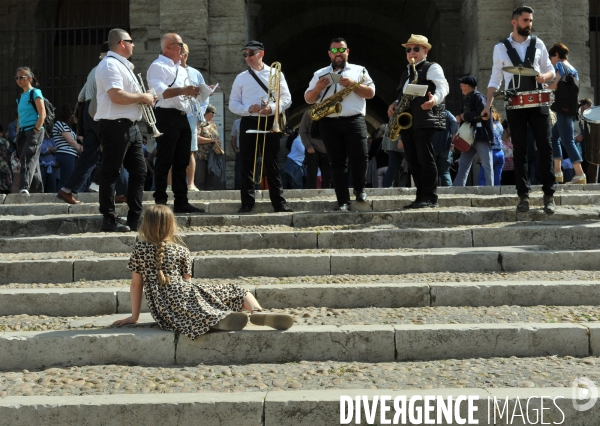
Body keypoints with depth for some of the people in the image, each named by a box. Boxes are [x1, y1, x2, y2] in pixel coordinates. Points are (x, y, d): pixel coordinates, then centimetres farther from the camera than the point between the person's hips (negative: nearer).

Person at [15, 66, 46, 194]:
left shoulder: (35, 93, -2)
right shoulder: (20, 97, 19)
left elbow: (42, 114, -10)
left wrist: (35, 131, -16)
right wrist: (18, 134, 12)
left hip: (34, 131, -7)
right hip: (23, 132, 8)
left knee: (28, 158, -22)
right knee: (33, 162, 8)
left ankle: (24, 188, -34)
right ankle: (38, 191, 11)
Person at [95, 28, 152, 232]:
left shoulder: (123, 65, 20)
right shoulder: (110, 64, -12)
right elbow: (116, 96, -24)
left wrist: (142, 97, 10)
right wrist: (142, 97, -12)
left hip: (130, 127, 11)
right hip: (115, 126, -11)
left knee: (139, 172, 12)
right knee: (111, 173, -4)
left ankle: (135, 219, 17)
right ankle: (109, 220, 1)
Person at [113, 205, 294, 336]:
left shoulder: (139, 249, 16)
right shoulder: (181, 251, 16)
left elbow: (136, 285, 16)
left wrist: (134, 316, 21)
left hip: (163, 309, 0)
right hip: (184, 295, 0)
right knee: (237, 292, 9)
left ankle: (221, 320, -58)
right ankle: (257, 312, -23)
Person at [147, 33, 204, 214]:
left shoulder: (181, 70, 22)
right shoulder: (158, 66, -6)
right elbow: (160, 92, -20)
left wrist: (195, 92, 7)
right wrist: (182, 91, -28)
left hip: (182, 118, 9)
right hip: (166, 117, -9)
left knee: (182, 161, 10)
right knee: (164, 161, -5)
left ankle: (181, 201, 15)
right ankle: (160, 202, 0)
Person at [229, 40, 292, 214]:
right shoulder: (241, 78, 10)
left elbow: (286, 99, 2)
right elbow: (233, 104, 8)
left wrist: (272, 108, -16)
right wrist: (248, 109, -11)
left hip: (270, 122, -1)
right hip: (248, 123, 2)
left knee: (272, 164, 0)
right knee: (247, 165, 1)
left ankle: (279, 203, 4)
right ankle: (247, 203, 5)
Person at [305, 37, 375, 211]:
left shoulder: (359, 70, 11)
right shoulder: (320, 74, 15)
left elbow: (371, 93, 3)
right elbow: (308, 99, 12)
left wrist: (353, 85, -11)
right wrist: (318, 88, -9)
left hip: (354, 121, -1)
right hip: (329, 124, 1)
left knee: (360, 157, -8)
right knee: (337, 162, 0)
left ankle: (360, 189, 17)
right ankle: (343, 201, 1)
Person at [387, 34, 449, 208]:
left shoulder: (432, 68, 3)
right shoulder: (406, 74, 27)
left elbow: (443, 86, -13)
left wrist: (435, 99, -34)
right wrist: (395, 104, 12)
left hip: (424, 119, -8)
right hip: (406, 120, 8)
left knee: (425, 158, -12)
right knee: (412, 160, 4)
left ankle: (430, 198, -10)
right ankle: (421, 197, 7)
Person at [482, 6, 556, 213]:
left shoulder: (538, 44, 7)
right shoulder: (501, 48, 4)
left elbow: (551, 71, 12)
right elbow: (495, 79, 6)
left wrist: (544, 76, -12)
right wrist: (488, 106, -1)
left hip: (538, 103, 1)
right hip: (514, 105, -1)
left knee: (545, 147, -2)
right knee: (519, 150, 3)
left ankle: (549, 195, 2)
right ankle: (523, 195, 8)